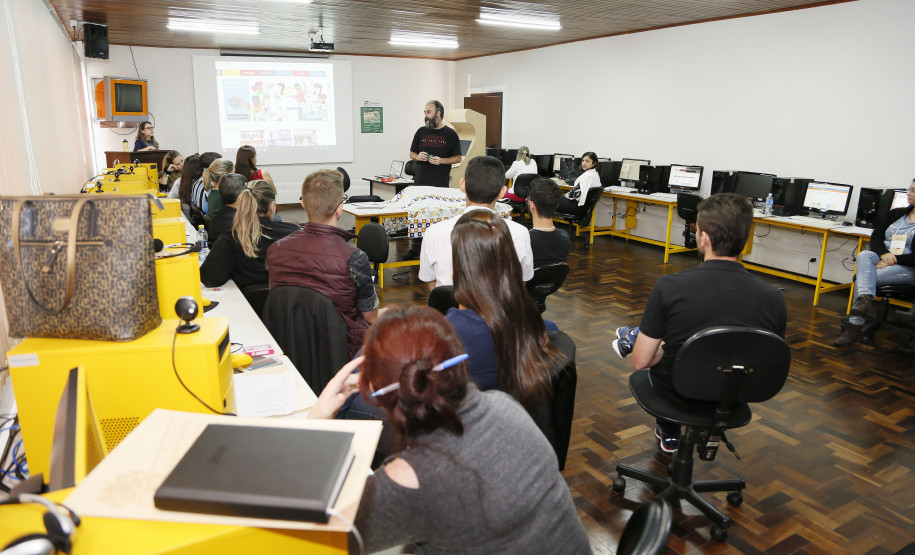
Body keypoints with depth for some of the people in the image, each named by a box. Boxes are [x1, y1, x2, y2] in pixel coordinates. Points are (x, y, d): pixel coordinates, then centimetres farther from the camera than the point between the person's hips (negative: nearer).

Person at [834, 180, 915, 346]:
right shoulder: (897, 213, 18)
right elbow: (876, 236, 7)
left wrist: (895, 259, -19)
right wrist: (884, 255, -12)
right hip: (881, 259, 5)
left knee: (861, 277, -30)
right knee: (864, 255, -32)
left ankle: (855, 325, -29)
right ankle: (865, 300, -51)